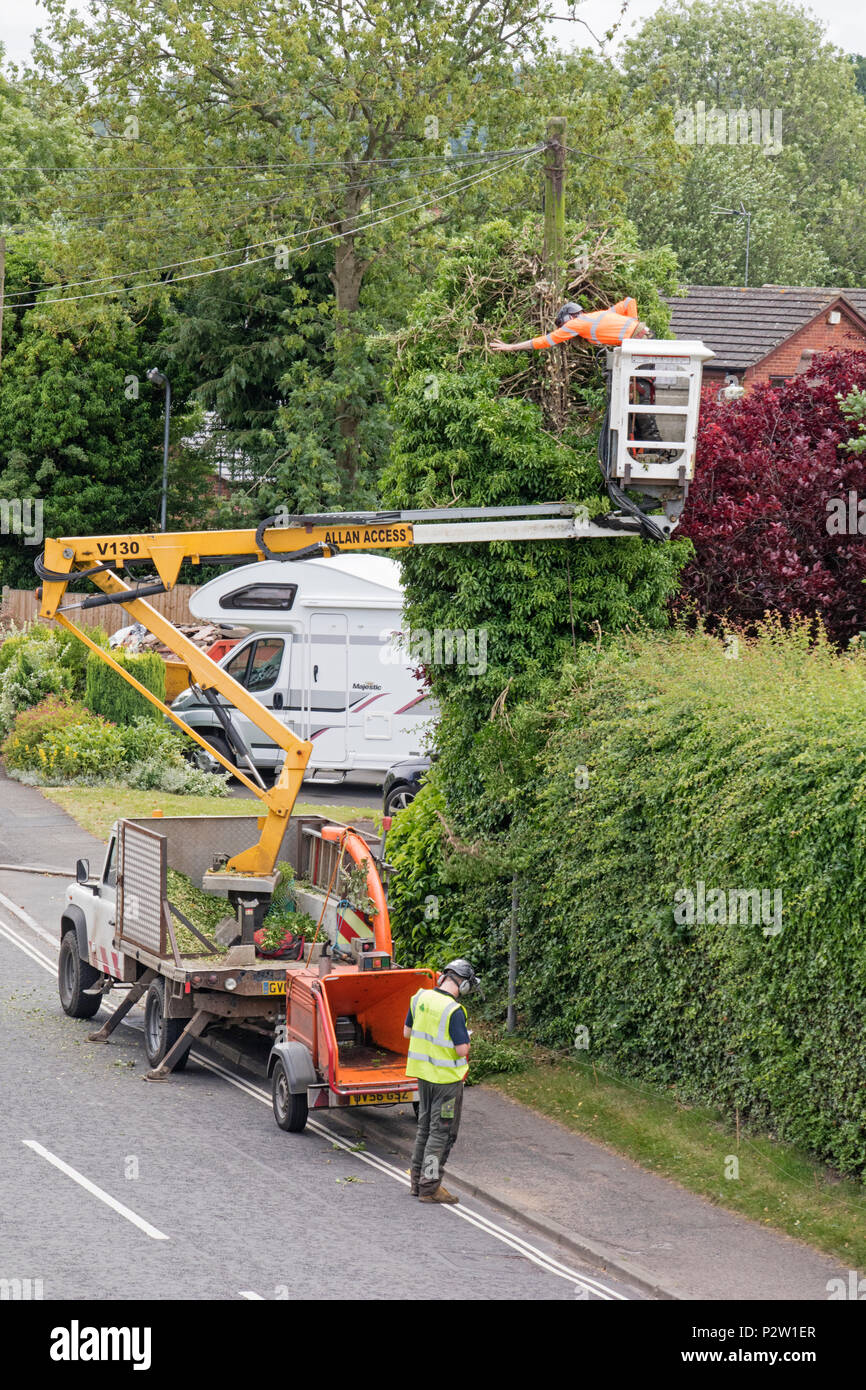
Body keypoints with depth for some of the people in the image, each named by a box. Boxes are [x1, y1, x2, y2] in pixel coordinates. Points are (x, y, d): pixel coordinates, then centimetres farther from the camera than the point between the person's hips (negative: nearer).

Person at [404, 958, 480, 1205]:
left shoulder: (420, 998, -1)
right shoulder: (454, 1011, -23)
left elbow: (407, 1032, 11)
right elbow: (462, 1049, -22)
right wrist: (464, 1037, -1)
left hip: (423, 1072, 7)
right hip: (446, 1077, -7)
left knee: (426, 1126, 20)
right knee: (442, 1131, 2)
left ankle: (417, 1182, 26)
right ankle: (429, 1187, 3)